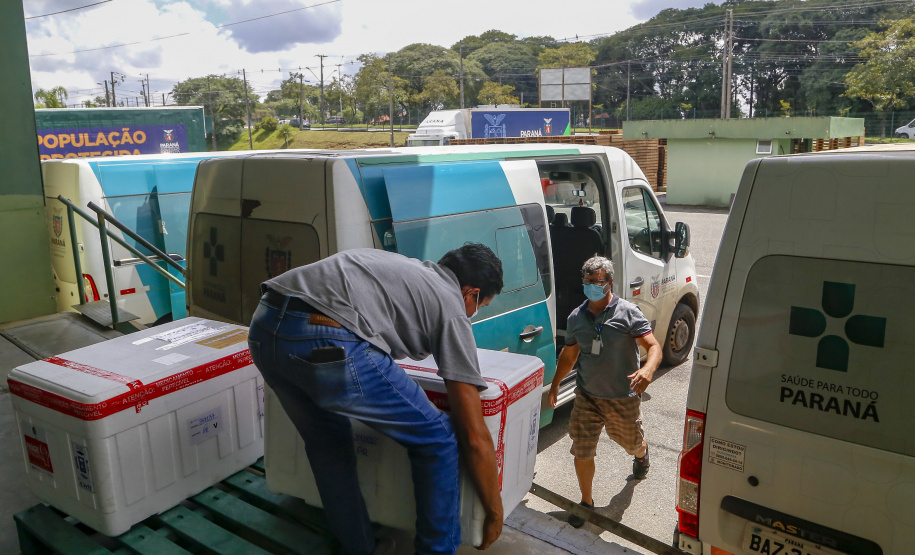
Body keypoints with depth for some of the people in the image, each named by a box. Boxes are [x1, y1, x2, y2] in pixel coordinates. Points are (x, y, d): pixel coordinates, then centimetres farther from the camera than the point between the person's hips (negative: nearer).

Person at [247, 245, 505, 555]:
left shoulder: (402, 267, 32)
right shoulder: (451, 308, 12)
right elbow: (476, 439, 11)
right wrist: (494, 513, 24)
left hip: (263, 324, 9)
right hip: (325, 342, -9)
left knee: (327, 444, 31)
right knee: (438, 440, 12)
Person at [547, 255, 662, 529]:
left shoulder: (627, 312, -12)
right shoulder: (576, 317, 2)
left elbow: (653, 345, -17)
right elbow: (569, 354, 15)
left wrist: (649, 369, -37)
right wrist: (555, 383, 17)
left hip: (623, 398, -2)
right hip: (587, 396, 3)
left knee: (631, 442, 19)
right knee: (582, 451, 2)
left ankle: (641, 454, 59)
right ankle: (586, 502, 24)